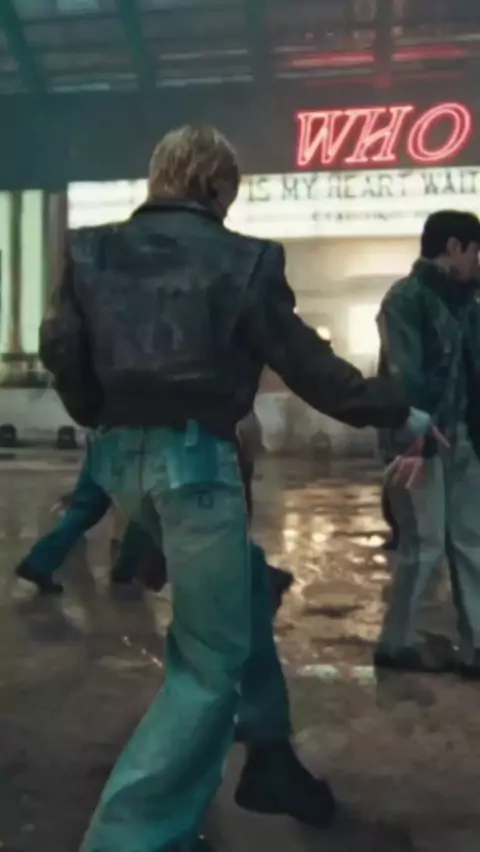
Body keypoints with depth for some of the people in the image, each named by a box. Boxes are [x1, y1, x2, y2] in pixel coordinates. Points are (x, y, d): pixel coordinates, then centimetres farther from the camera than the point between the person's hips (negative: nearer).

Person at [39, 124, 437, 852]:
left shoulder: (93, 250, 8)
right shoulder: (240, 260, -6)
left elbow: (63, 352, 5)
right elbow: (307, 363, -3)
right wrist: (399, 413, 10)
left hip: (124, 455, 7)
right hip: (194, 457, -7)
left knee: (245, 585, 26)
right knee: (212, 661, 7)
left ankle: (269, 755, 36)